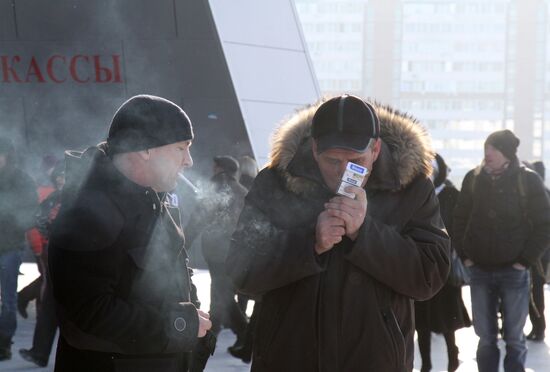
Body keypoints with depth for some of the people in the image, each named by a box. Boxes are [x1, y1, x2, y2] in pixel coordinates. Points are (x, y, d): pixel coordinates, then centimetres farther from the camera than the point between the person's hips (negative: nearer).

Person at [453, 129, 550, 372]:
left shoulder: (528, 180, -6)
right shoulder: (473, 179, 2)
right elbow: (460, 218, 11)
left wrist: (526, 260, -8)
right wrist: (464, 255, 3)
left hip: (514, 272, -2)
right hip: (480, 271, 3)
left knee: (514, 338, 4)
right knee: (486, 338, 8)